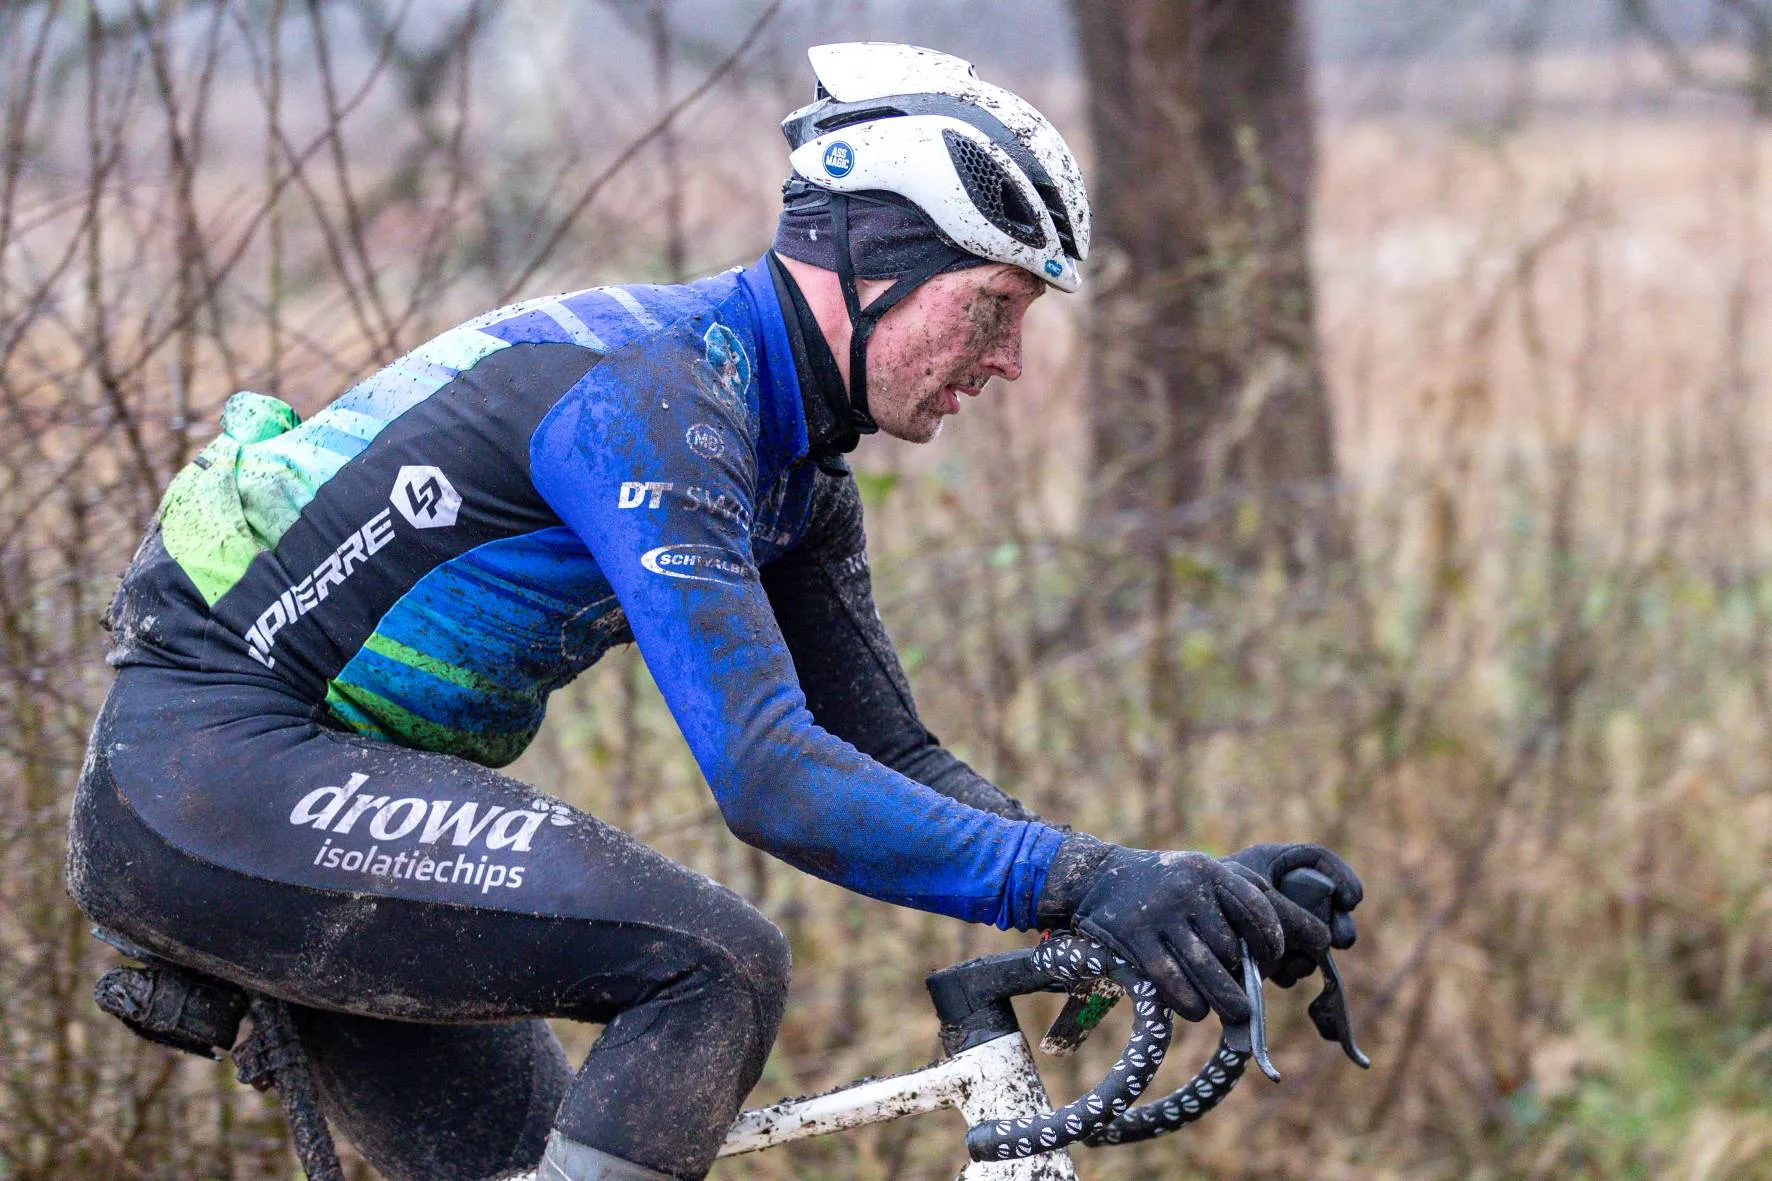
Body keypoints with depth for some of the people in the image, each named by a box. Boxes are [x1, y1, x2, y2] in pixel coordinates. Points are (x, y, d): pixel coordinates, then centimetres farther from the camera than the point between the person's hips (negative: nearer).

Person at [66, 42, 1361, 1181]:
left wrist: (1169, 892, -3)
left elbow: (890, 757, 10)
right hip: (204, 771, -11)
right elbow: (768, 775, -32)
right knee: (714, 966, -22)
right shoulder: (652, 390, -22)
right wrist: (1080, 881, -38)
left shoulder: (794, 469, 9)